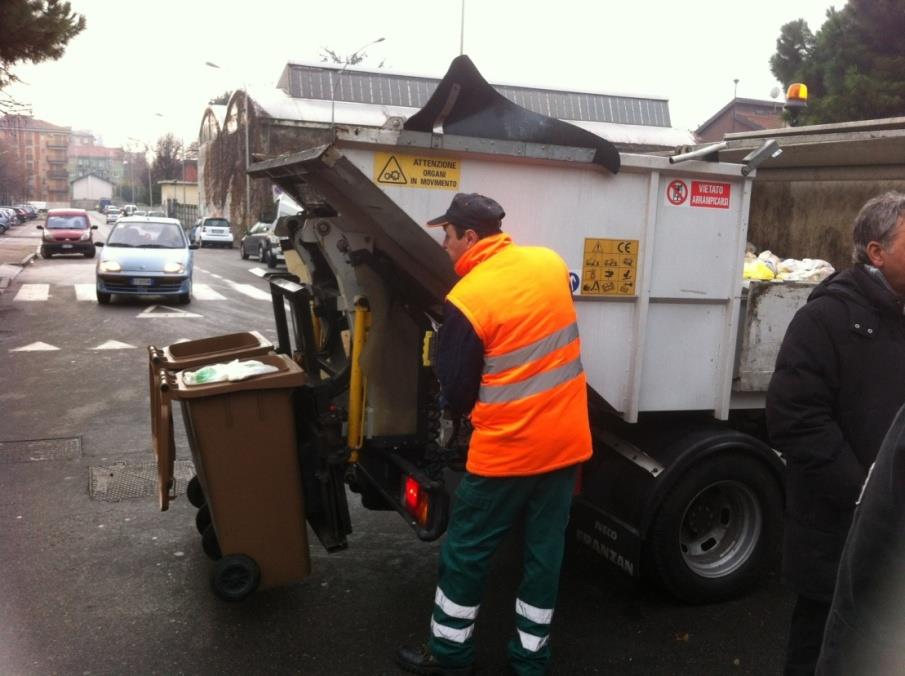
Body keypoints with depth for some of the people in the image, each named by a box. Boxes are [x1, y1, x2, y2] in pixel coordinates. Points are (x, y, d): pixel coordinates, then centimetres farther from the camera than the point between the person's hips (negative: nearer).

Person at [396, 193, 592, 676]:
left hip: (505, 449, -6)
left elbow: (456, 392, -8)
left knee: (465, 552, 12)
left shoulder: (467, 299, -17)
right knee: (545, 551, 15)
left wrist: (467, 409, 12)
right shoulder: (551, 264, 0)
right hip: (566, 440, 6)